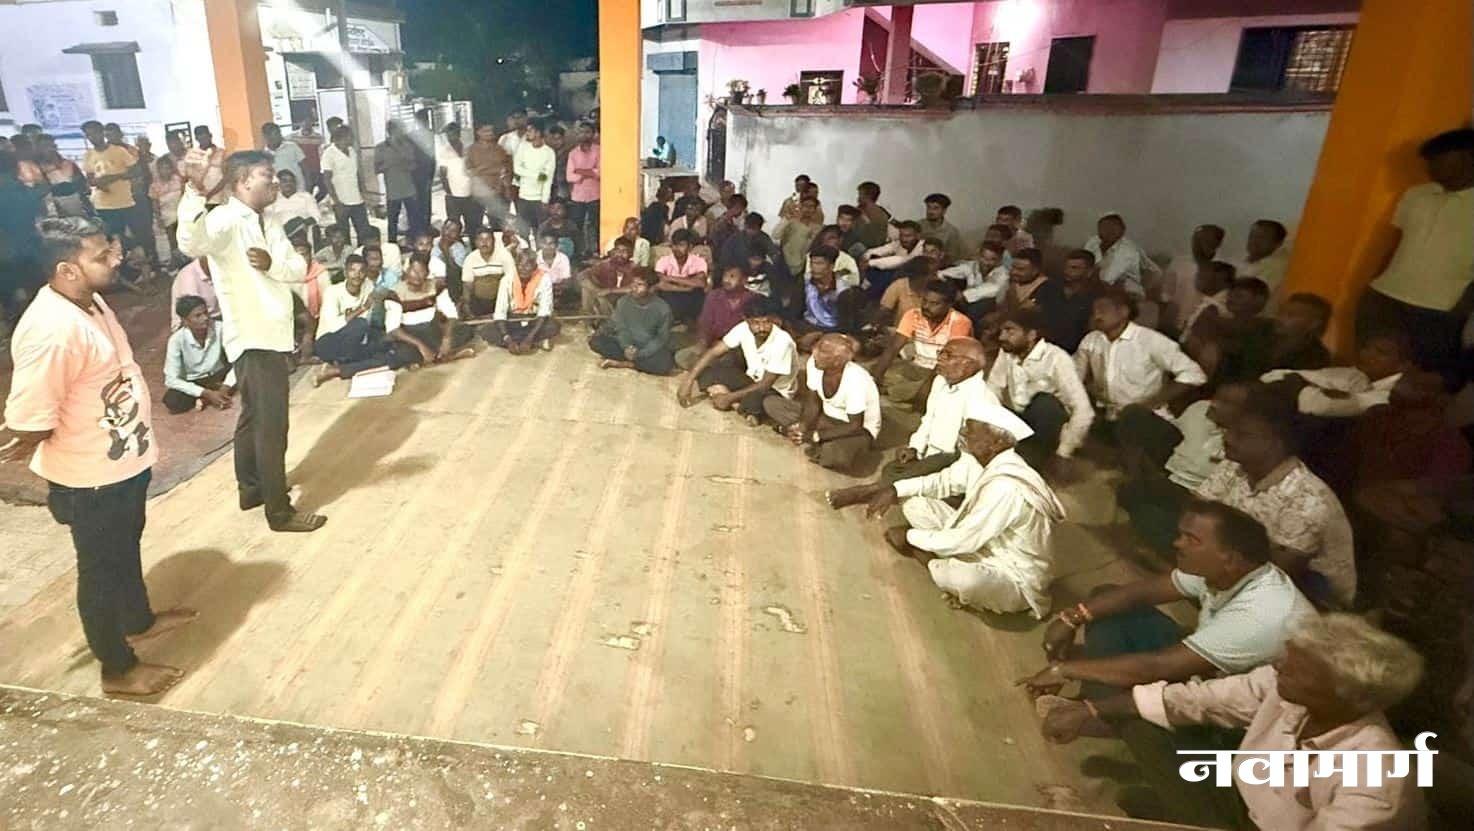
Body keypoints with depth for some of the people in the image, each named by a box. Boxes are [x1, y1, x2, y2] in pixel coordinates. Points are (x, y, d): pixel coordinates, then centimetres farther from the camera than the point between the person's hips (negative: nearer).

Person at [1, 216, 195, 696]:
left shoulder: (89, 300, 0)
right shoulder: (51, 331, -31)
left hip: (126, 459, 9)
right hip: (91, 477, -9)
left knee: (126, 547, 27)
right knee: (101, 567, 9)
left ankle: (139, 621, 50)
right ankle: (118, 670, 28)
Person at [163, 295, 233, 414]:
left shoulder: (219, 329, -22)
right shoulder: (177, 339, -23)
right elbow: (171, 380, -24)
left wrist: (225, 387, -32)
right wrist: (207, 393, -32)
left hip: (217, 376, 2)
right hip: (192, 382, -2)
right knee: (171, 401, -32)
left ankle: (205, 400, -15)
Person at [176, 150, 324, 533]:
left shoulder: (268, 224, 11)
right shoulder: (226, 220, -16)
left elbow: (300, 269, 5)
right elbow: (191, 243, -37)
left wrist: (273, 264, -16)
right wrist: (195, 192, -50)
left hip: (273, 335, 10)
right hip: (253, 339, -10)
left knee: (255, 416, 21)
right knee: (272, 424, -3)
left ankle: (251, 488, 37)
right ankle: (280, 511, 7)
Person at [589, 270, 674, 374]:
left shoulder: (662, 308, -16)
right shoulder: (623, 301, -8)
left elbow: (662, 338, -12)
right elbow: (621, 328, -1)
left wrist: (640, 353, -23)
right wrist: (627, 347, -21)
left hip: (650, 349, -3)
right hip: (627, 345, 3)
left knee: (665, 363, -36)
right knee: (595, 341, -17)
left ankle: (622, 363, -20)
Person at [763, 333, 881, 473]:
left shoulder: (855, 380, -33)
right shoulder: (814, 363, -17)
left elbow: (855, 426, -25)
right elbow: (814, 401, -4)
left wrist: (815, 436, -28)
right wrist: (802, 427, -22)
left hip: (860, 428, -5)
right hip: (826, 416, 5)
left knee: (839, 458, -40)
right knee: (770, 403, -8)